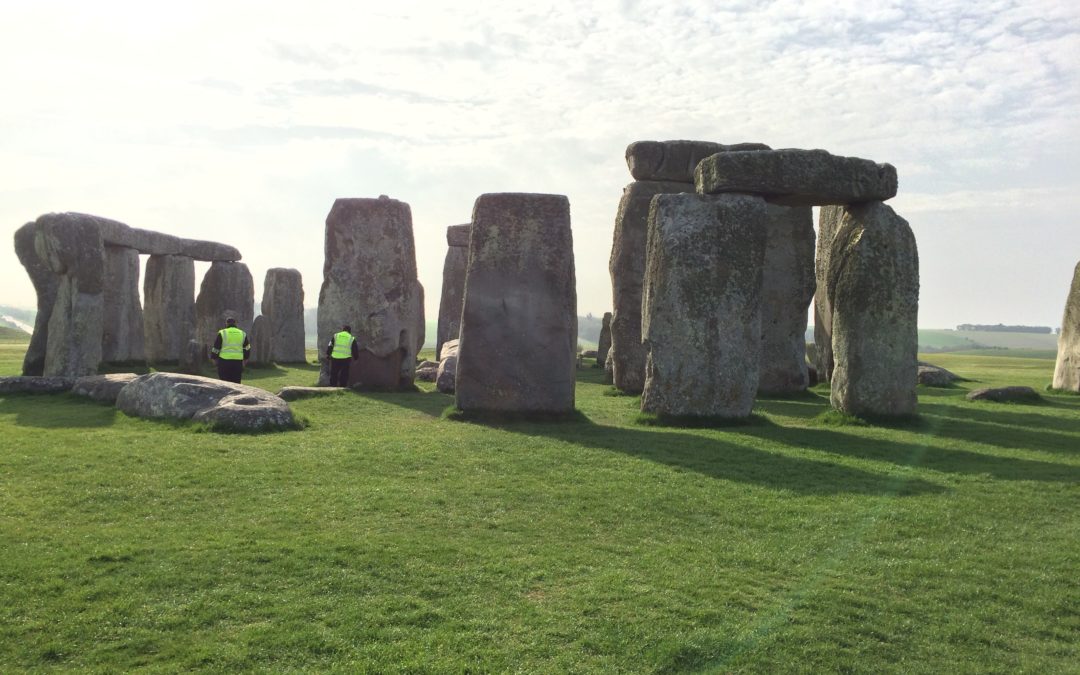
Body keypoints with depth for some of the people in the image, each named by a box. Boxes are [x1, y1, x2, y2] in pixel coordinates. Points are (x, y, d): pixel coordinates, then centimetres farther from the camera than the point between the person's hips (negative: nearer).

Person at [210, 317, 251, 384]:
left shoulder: (222, 333, 0)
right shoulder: (242, 334, 10)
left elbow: (216, 347, 0)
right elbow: (247, 348, 14)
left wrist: (214, 357, 14)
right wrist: (245, 358, 28)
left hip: (224, 361, -2)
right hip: (238, 362, 3)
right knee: (236, 383, 7)